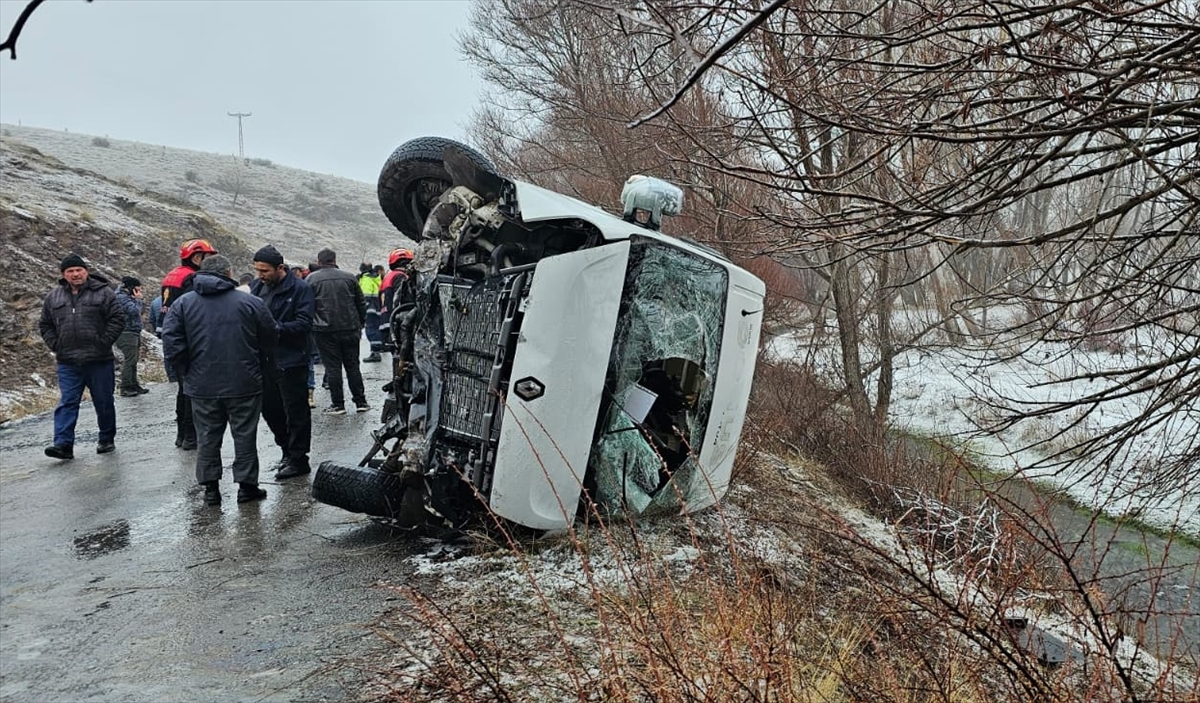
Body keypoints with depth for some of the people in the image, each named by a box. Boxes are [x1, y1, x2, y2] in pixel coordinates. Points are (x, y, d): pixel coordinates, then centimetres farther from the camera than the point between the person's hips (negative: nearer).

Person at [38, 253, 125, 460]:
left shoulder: (102, 293, -2)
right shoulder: (53, 297, 9)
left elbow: (117, 319, -5)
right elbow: (45, 325, 17)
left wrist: (104, 343, -11)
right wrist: (55, 346, 3)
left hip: (99, 360, -2)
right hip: (68, 363, 3)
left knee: (104, 402, 8)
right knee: (67, 403, -2)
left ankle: (106, 440, 21)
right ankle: (64, 444, -4)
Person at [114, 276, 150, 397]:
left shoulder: (129, 297, 18)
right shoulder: (122, 297, -12)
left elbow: (138, 312, 21)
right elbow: (134, 311, -23)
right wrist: (138, 299, -10)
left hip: (134, 333, 10)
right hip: (127, 334, -10)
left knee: (133, 361, 15)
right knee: (129, 361, -9)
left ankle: (134, 385, 23)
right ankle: (125, 388, -5)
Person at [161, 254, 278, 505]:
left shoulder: (182, 303, 2)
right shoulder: (250, 302, -3)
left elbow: (171, 343, -5)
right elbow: (269, 341, 0)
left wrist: (185, 373, 5)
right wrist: (260, 369, 13)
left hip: (202, 385, 2)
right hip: (244, 384, -2)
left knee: (208, 437, 11)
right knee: (245, 435, 8)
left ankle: (210, 488, 15)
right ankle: (247, 485, 12)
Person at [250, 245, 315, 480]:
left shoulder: (300, 288, -11)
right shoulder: (258, 286, 9)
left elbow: (304, 324, -17)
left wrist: (274, 328, -25)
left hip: (291, 361, -7)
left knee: (296, 412, 2)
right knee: (269, 408, 16)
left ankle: (298, 460, 13)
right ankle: (288, 450, 33)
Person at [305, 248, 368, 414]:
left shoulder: (311, 279, 0)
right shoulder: (349, 277, 6)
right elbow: (361, 304, 9)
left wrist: (309, 326, 8)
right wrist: (360, 324, 18)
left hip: (325, 330, -2)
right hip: (350, 328, 2)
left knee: (332, 367, 2)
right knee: (352, 365, 10)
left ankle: (338, 404, 4)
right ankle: (361, 402, 12)